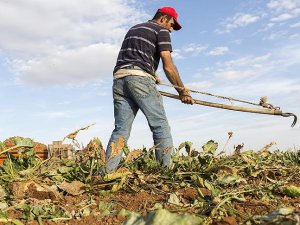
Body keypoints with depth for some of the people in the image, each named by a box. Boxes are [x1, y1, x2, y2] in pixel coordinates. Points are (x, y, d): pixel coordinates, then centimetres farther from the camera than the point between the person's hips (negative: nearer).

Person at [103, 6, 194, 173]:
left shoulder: (133, 29, 31)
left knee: (121, 130, 3)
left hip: (119, 78, 7)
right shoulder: (161, 30, 8)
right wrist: (182, 91, 5)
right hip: (140, 78, -7)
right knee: (160, 126, -2)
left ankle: (107, 173, -5)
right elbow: (168, 66, -1)